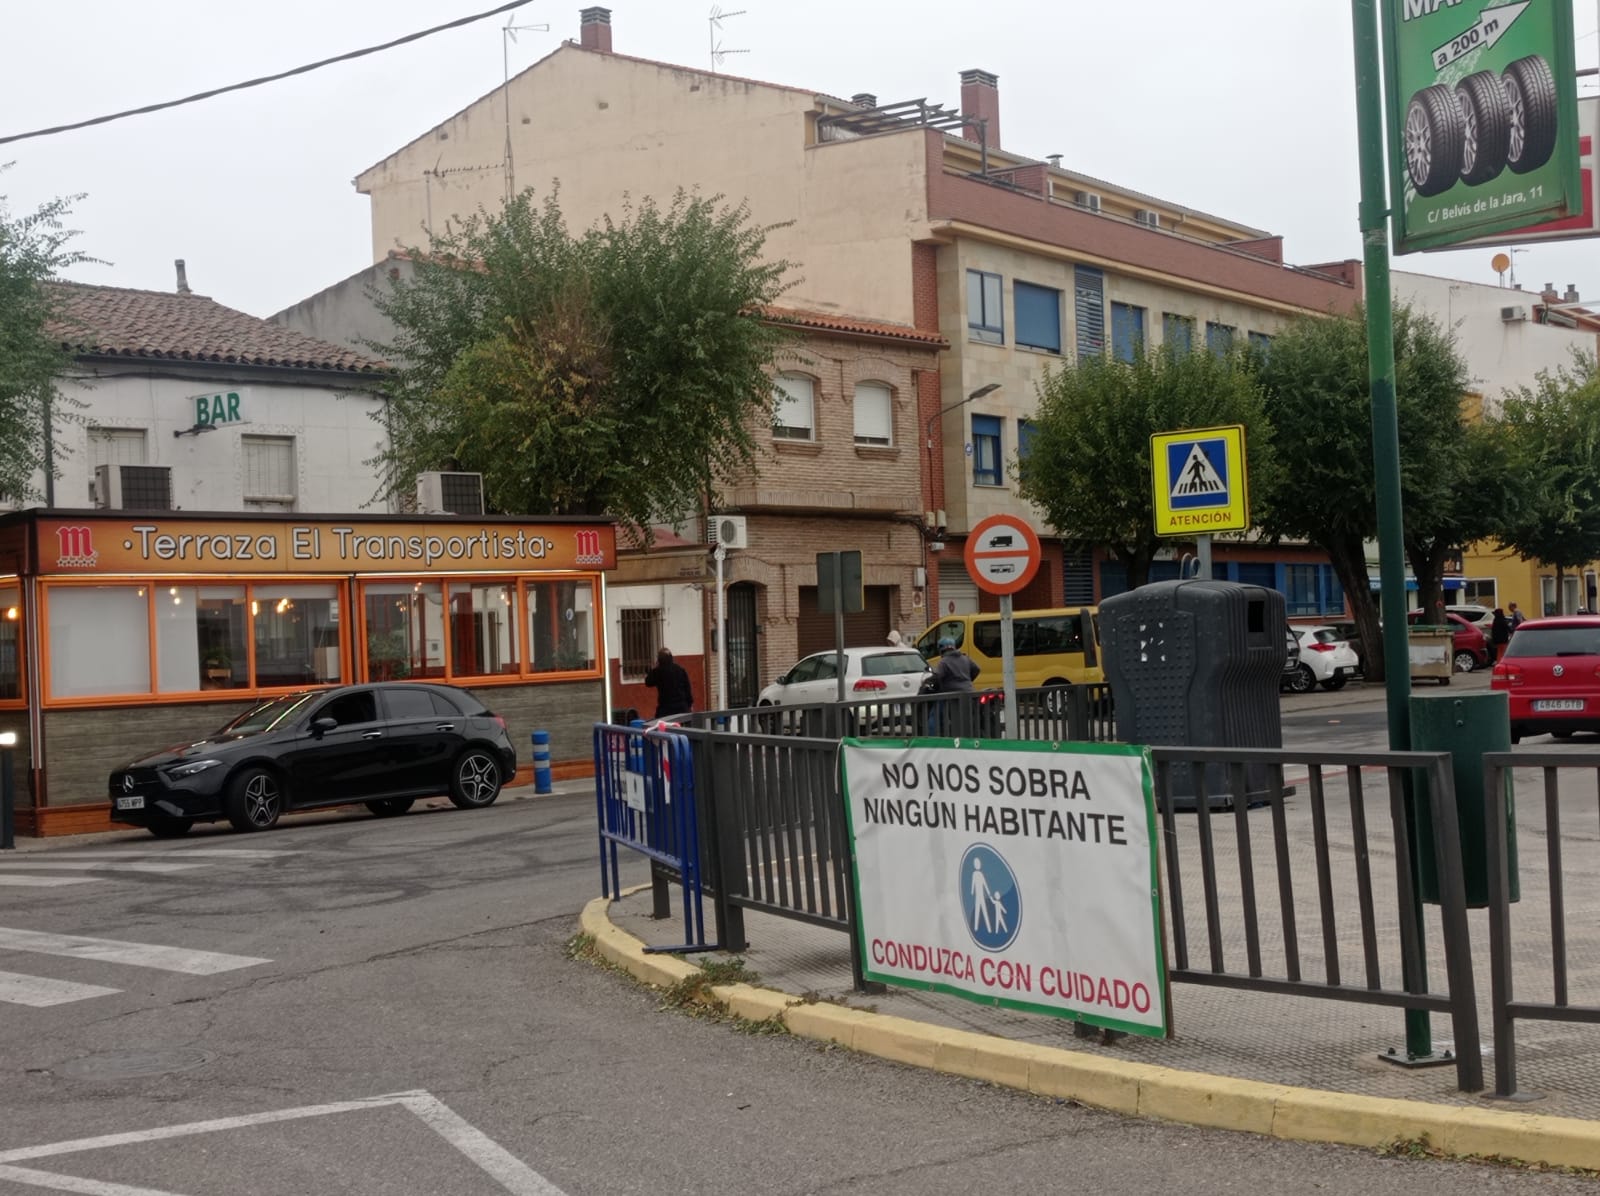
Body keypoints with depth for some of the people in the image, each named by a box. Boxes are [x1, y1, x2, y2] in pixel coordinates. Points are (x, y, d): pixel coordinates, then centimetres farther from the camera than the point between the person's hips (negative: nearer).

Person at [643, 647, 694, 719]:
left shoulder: (658, 671, -9)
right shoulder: (681, 669, 3)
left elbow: (649, 683, 6)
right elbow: (687, 687, 6)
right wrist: (690, 704, 12)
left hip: (665, 707, -4)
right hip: (682, 706, 4)